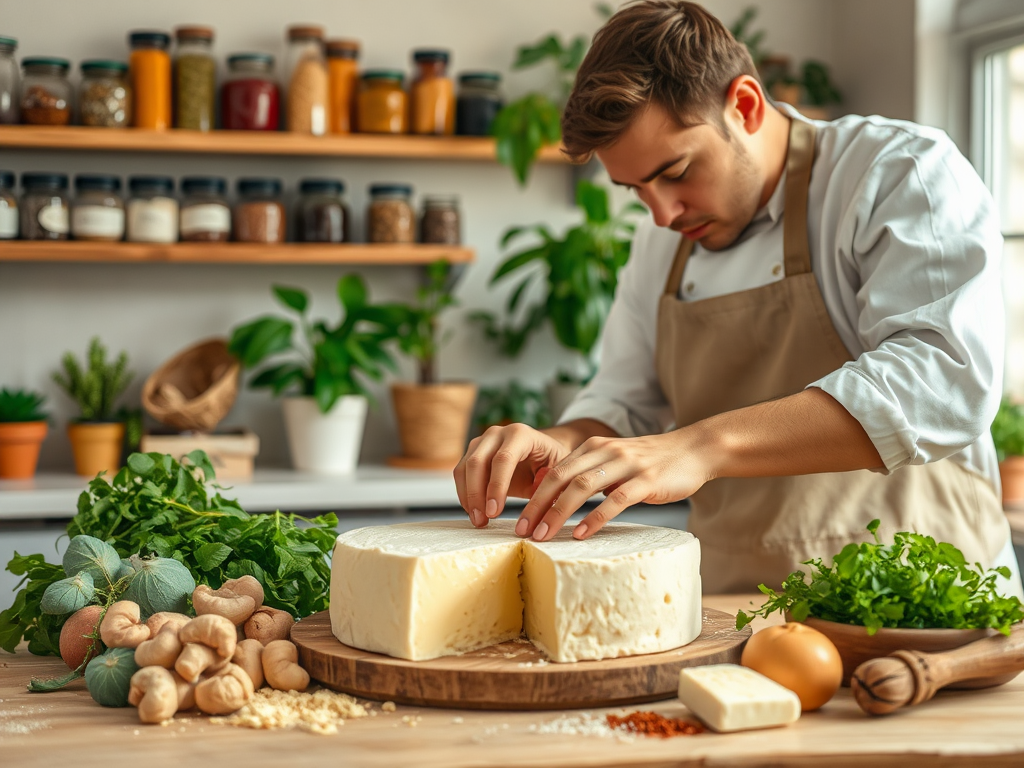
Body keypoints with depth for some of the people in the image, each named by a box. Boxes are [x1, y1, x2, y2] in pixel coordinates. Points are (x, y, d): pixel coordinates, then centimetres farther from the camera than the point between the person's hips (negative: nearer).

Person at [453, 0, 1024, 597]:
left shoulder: (906, 172, -8)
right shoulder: (661, 244, 13)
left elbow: (946, 379, -23)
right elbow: (625, 402, 17)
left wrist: (704, 445, -32)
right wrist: (563, 450, -8)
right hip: (737, 617, 4)